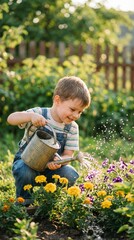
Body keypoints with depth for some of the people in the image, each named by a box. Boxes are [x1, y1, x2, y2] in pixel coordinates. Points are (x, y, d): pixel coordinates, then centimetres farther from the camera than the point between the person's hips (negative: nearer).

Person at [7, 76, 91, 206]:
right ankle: (24, 202, -8)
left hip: (51, 167, 3)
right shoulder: (39, 114, -17)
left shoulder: (72, 128, -4)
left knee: (71, 176, -24)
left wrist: (58, 162, -33)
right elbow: (11, 119, -27)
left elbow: (68, 154, -7)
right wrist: (30, 116, -47)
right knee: (24, 172, -37)